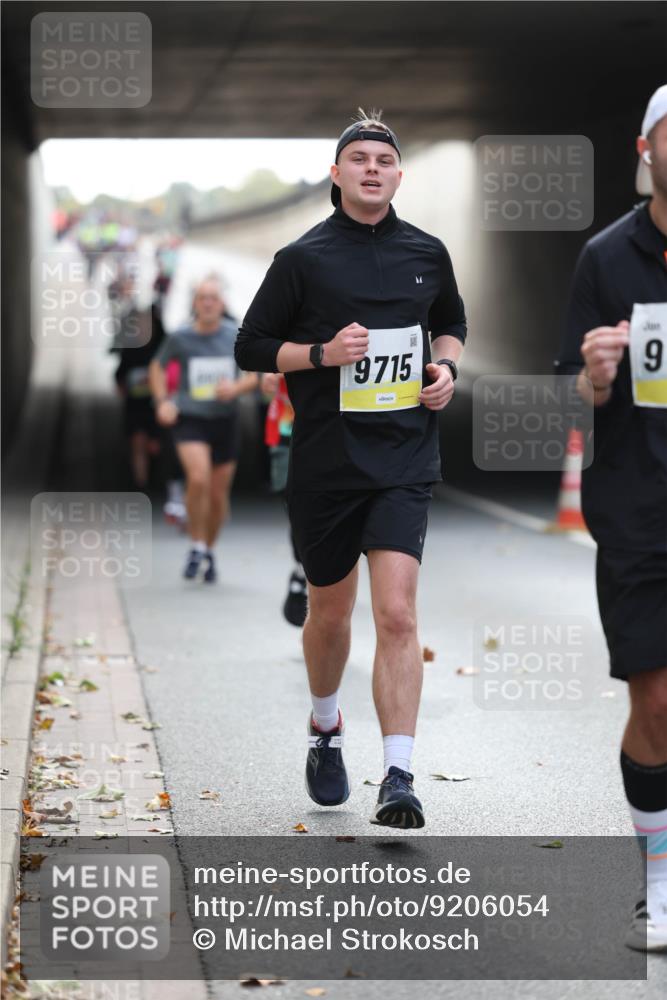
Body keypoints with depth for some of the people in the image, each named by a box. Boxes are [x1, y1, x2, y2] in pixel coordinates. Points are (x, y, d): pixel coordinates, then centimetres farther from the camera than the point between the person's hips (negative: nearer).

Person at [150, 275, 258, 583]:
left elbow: (257, 373, 7)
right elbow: (158, 366, 15)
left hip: (225, 419, 2)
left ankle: (209, 550, 32)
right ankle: (197, 546, -8)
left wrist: (236, 387, -12)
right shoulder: (180, 338, -2)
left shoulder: (237, 335, 0)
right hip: (189, 419, -2)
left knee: (219, 493, 8)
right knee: (199, 477, -25)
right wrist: (162, 401, 1)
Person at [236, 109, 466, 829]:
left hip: (404, 461, 1)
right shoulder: (303, 258, -2)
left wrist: (446, 367, 4)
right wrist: (323, 352, -14)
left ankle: (397, 779, -15)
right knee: (330, 613, 13)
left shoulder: (427, 253, 7)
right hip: (324, 463, -1)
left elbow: (450, 322, 25)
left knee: (397, 614, -13)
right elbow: (251, 348, 1)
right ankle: (325, 732, 42)